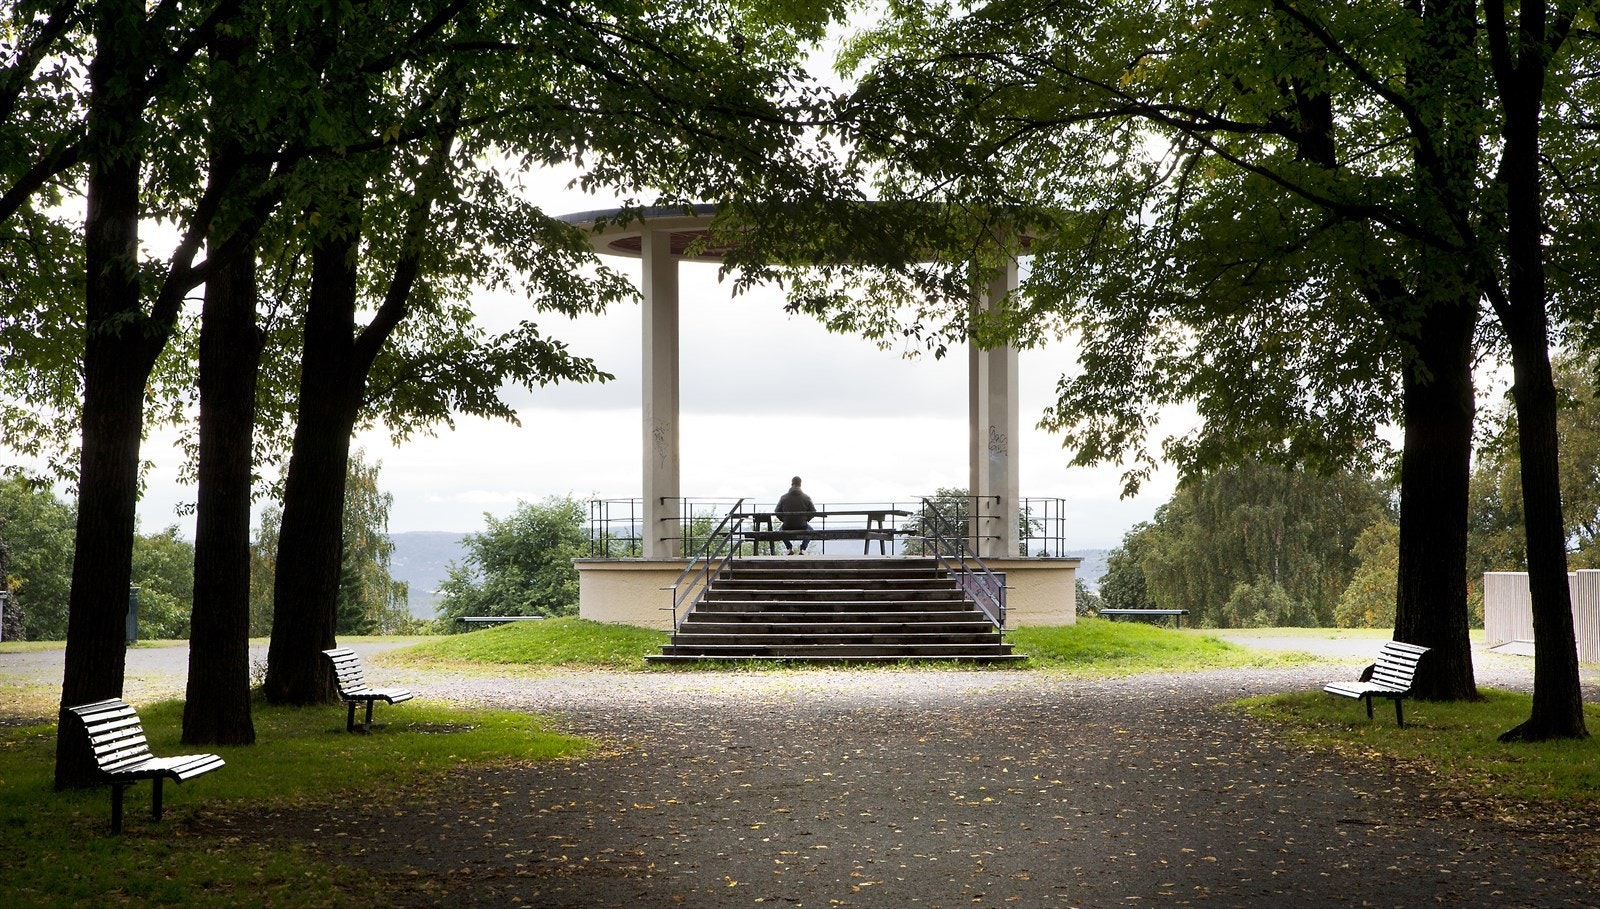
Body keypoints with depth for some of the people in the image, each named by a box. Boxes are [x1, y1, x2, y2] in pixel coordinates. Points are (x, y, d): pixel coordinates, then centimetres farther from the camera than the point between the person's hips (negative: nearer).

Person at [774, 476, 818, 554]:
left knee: (780, 528, 37)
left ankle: (789, 548, 25)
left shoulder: (784, 497, -9)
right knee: (810, 530, 35)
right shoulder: (806, 498, -10)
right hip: (802, 528, 0)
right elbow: (813, 512, -5)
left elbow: (776, 512, -2)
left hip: (787, 528, 0)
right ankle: (802, 549, 21)